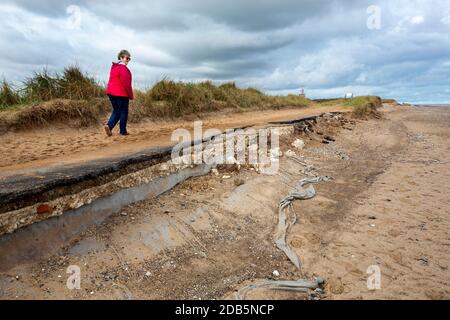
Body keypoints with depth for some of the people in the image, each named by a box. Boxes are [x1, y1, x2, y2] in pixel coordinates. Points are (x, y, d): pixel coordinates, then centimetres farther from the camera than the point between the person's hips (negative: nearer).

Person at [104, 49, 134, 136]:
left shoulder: (114, 67, 16)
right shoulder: (123, 68, -12)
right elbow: (126, 83, -17)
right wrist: (131, 95, -10)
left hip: (111, 93, 8)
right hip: (122, 94, -8)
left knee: (116, 111, 16)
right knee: (123, 112, 3)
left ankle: (109, 125, -4)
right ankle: (123, 131, 9)